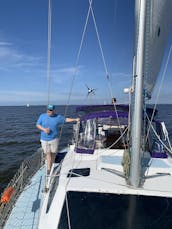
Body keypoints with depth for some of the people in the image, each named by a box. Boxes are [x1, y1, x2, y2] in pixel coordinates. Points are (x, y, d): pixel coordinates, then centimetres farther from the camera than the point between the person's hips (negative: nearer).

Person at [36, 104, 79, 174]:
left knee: (53, 153, 10)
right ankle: (48, 169, 9)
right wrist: (44, 129, -16)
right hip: (44, 139, 0)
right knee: (48, 154, 0)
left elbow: (66, 119, 8)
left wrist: (75, 119, 3)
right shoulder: (42, 116, -3)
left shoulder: (58, 117, -4)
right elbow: (37, 125, 0)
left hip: (54, 139, 0)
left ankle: (50, 167, 32)